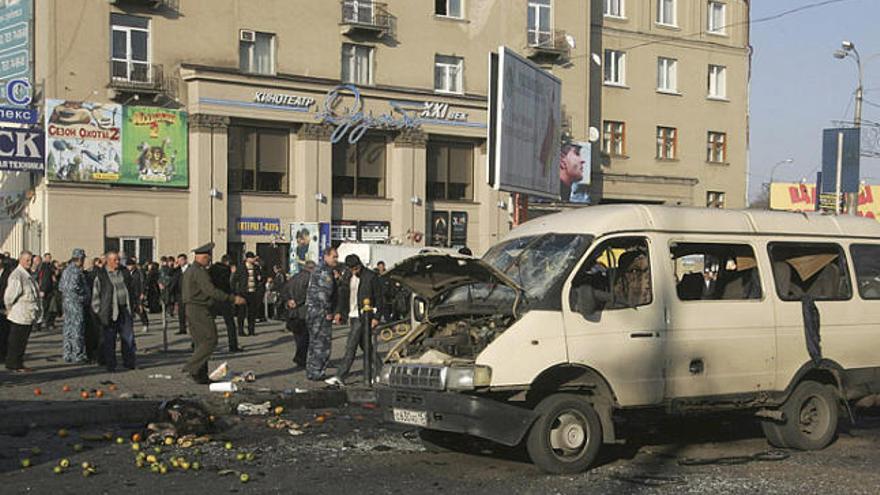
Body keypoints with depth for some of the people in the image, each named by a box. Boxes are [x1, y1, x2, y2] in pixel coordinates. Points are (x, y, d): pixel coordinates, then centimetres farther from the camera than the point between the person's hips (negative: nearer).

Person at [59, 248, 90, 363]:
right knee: (78, 329, -5)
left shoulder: (66, 270, 13)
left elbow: (60, 286, 17)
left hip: (66, 302, 10)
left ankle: (67, 354, 18)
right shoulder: (76, 271, -16)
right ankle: (78, 356, -2)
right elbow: (74, 286, -26)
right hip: (76, 302, -10)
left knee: (68, 329, 13)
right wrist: (84, 293, -12)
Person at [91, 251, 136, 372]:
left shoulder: (124, 273, 11)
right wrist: (99, 312, -3)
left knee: (128, 337, 5)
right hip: (110, 311, -4)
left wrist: (132, 306, 17)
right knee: (109, 339, 1)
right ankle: (110, 364, 9)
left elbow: (130, 290, 21)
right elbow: (96, 294, 0)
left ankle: (129, 362, 15)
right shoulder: (101, 275, -3)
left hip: (125, 309, 4)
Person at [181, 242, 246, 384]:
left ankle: (201, 376, 12)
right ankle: (192, 367, -12)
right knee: (210, 340, -9)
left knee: (200, 343, 11)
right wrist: (233, 299, -22)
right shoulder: (199, 271, -14)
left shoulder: (189, 271, 18)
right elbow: (211, 291, -23)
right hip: (200, 310, -11)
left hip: (191, 309, 11)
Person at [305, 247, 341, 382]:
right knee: (322, 343, -6)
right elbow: (325, 293, -21)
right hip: (321, 312, -11)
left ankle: (311, 371, 22)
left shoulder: (318, 270, 20)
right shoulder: (325, 272, -14)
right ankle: (318, 373, -4)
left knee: (315, 342, 16)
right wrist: (328, 312, -13)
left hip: (312, 311, 11)